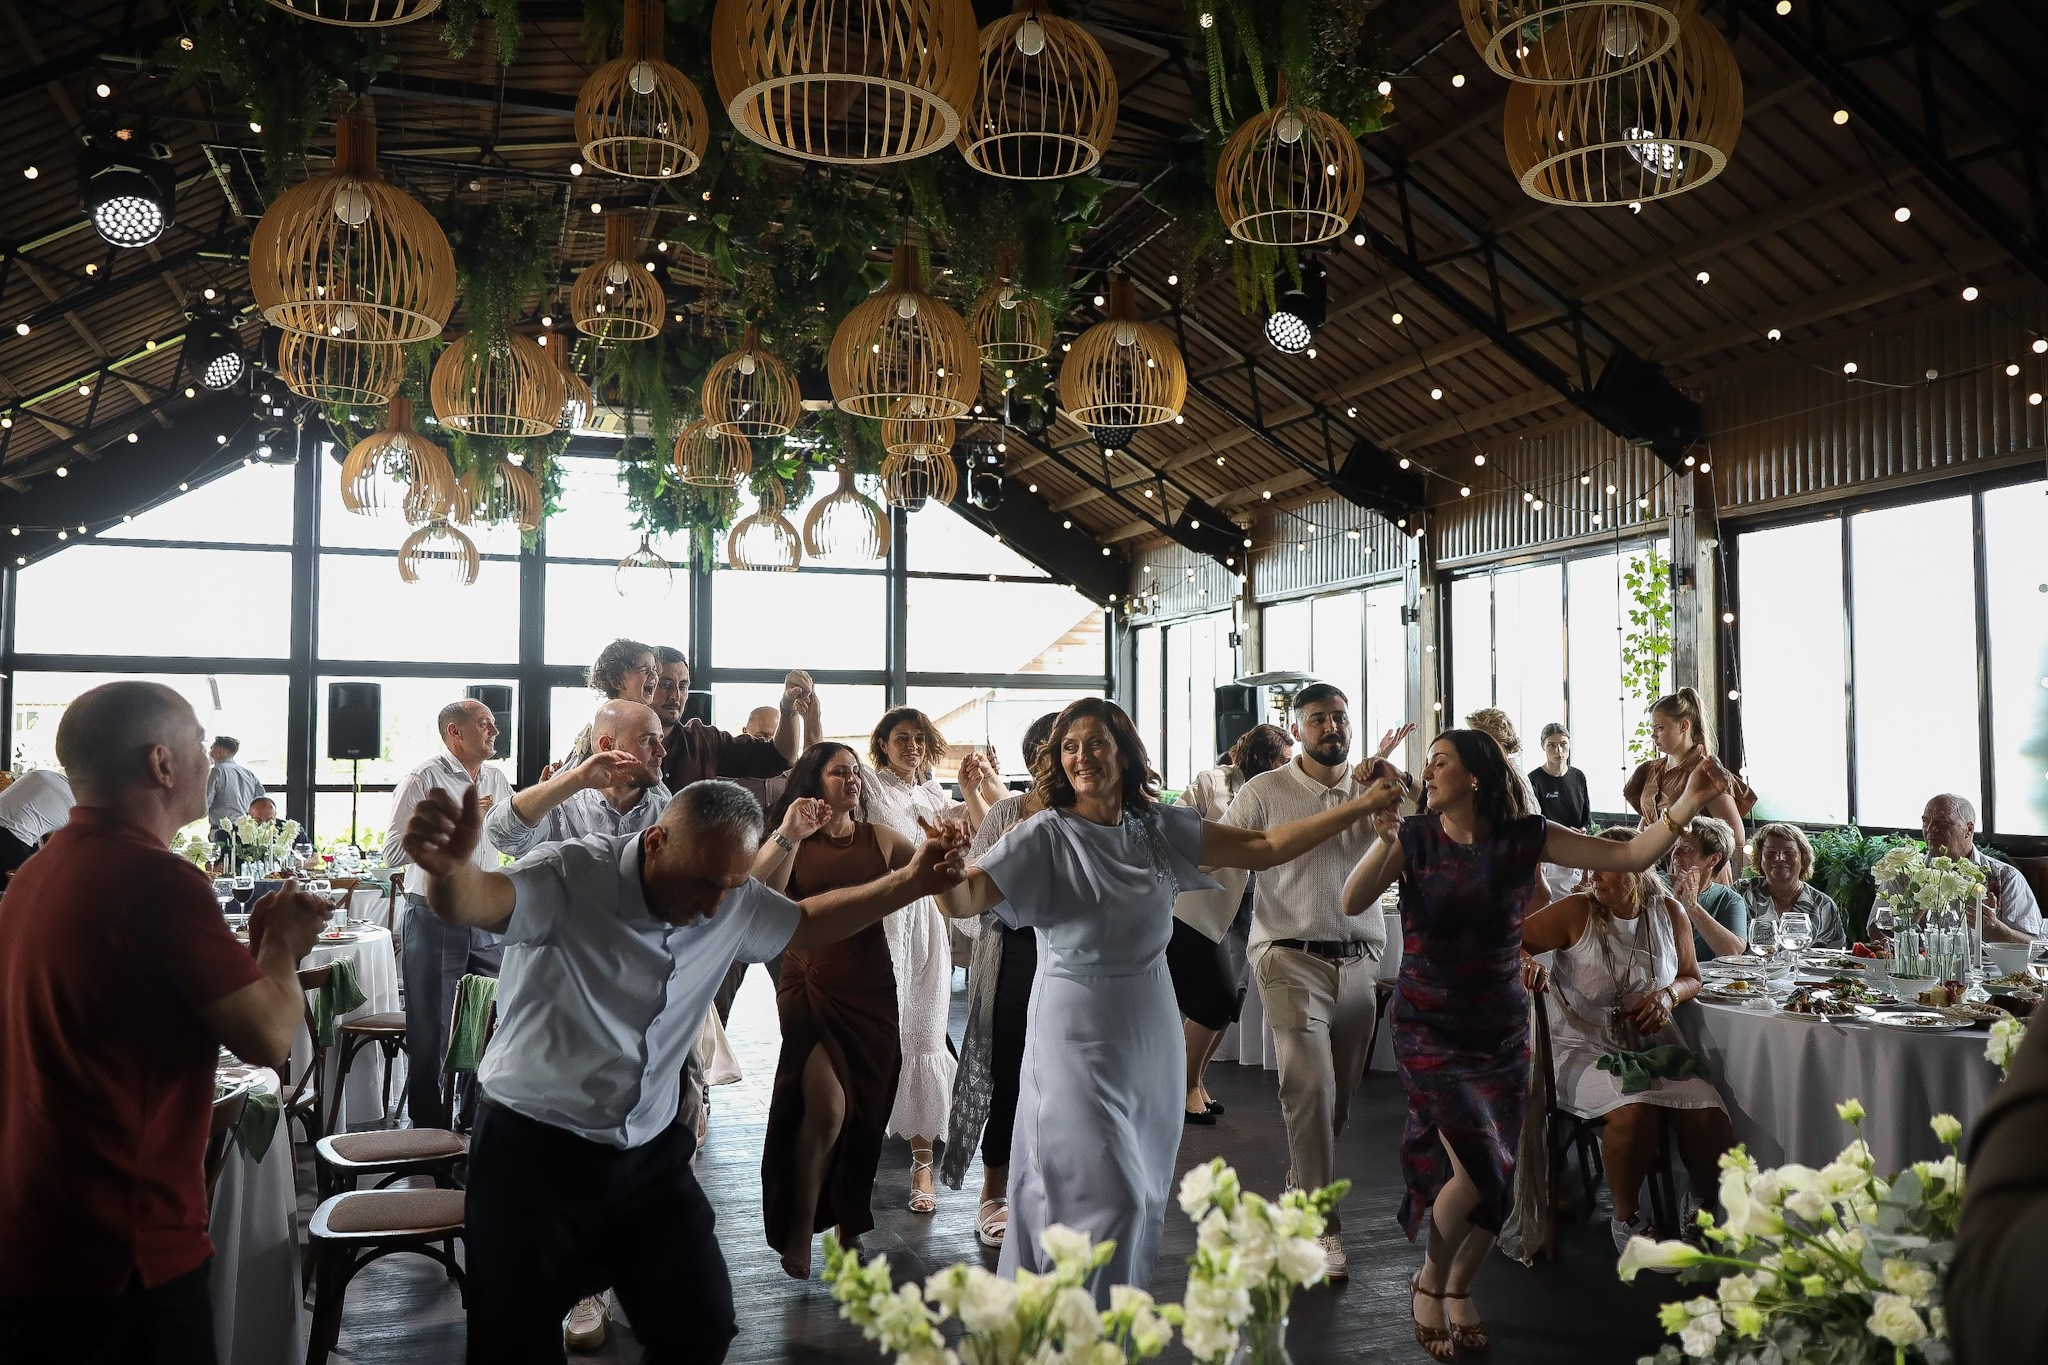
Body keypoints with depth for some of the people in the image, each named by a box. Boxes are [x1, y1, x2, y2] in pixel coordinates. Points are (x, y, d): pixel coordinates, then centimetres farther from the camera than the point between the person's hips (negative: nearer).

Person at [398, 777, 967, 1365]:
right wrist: (450, 869, -65)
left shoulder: (731, 903, -3)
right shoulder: (571, 877, -23)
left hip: (652, 1151, 5)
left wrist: (910, 882, 1)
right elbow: (473, 902, -40)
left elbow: (806, 923, 14)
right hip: (534, 1147, -5)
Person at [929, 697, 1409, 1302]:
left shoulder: (1159, 828, 2)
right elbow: (964, 899, -21)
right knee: (1106, 1196, -9)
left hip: (1151, 1035, 5)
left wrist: (1359, 806, -1)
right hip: (1079, 1039, -5)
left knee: (1142, 1195, 12)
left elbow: (1264, 847, 3)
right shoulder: (1047, 836, -11)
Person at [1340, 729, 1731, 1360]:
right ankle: (1428, 1284, 13)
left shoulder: (1525, 837, -5)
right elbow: (1353, 902, -18)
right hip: (1429, 1028, -3)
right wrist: (1384, 838, -31)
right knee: (1477, 1171, -14)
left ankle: (1459, 1292, 34)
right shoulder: (1415, 836, -6)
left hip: (1501, 1028, 3)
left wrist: (1689, 803, -19)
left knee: (1497, 1180, 8)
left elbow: (1631, 856, -7)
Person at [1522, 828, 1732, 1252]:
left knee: (1708, 1114, -21)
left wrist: (1668, 995, -5)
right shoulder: (1576, 912, -5)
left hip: (1654, 1046, 4)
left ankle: (1699, 1204, 13)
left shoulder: (1669, 914, 6)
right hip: (1588, 1049, -4)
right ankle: (1626, 1217, -6)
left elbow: (1691, 977, 18)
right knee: (1635, 1108, -33)